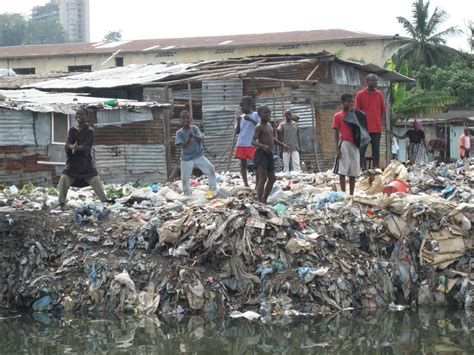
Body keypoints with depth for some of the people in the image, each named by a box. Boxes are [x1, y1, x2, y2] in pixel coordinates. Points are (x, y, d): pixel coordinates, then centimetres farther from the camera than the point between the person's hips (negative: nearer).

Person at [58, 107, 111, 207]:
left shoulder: (89, 131, -3)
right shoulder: (72, 130, 6)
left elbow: (86, 146, -16)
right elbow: (67, 143, -8)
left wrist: (78, 147, -39)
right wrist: (72, 147, -33)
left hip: (86, 161, -2)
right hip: (73, 161, 2)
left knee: (95, 179, -9)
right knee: (64, 179, -11)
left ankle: (104, 199, 0)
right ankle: (61, 202, -2)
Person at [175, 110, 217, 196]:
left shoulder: (194, 128, -2)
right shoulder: (179, 132, -6)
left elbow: (201, 138, -14)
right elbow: (182, 145, -15)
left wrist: (193, 136, -32)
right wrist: (189, 138, -29)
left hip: (198, 156, 1)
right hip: (186, 158, -1)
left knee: (210, 169, -12)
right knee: (185, 178, -1)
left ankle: (214, 189, -1)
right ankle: (187, 194, 21)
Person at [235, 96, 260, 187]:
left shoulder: (256, 115, 0)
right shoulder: (241, 117, 14)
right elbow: (237, 132, 11)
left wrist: (251, 120, -18)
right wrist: (238, 121, -4)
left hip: (252, 144, -6)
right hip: (241, 144, 6)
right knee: (243, 164, 7)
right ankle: (246, 185, 13)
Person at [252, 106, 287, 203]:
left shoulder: (269, 126, 17)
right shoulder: (259, 127, -10)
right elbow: (253, 141, -20)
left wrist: (282, 144, 35)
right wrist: (263, 146, -36)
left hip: (269, 154, 9)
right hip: (261, 153, -9)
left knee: (272, 178, 12)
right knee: (263, 178, -16)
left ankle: (264, 200, 21)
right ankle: (259, 201, -18)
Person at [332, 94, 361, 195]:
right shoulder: (338, 116, 0)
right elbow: (336, 133, -3)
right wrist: (337, 148, -11)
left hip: (354, 145, 5)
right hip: (344, 144, -5)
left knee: (353, 172, 5)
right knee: (342, 171, -7)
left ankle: (351, 194, 9)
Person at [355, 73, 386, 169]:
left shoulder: (379, 94, 8)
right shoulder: (360, 94, -2)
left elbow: (383, 110, 15)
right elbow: (356, 111, -1)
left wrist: (379, 121, 6)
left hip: (377, 128, 3)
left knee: (376, 151, 6)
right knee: (362, 151, -2)